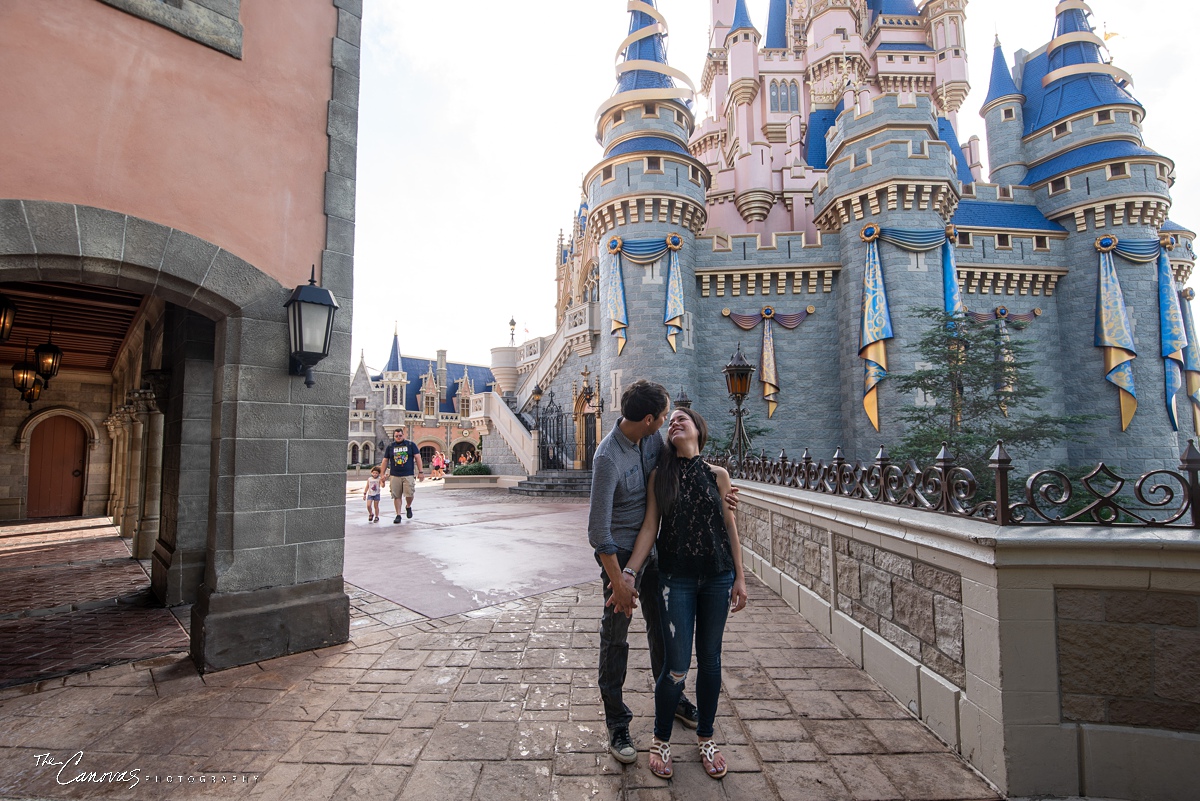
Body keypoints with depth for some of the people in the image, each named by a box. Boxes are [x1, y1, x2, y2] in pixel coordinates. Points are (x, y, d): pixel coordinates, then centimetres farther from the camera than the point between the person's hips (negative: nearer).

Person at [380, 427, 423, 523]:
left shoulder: (411, 444, 6)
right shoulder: (390, 447, 10)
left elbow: (417, 457, 5)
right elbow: (385, 461, 14)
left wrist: (421, 471, -1)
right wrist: (383, 474, 7)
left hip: (408, 475, -1)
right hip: (394, 476, 2)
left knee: (409, 494, -8)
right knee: (396, 496, 2)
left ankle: (408, 507, 22)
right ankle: (398, 515, 12)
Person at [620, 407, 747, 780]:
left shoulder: (717, 476, 1)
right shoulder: (660, 475, -2)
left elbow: (730, 528, 4)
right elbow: (649, 528, -5)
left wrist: (739, 577, 4)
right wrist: (628, 572, -12)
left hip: (718, 576, 2)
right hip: (676, 578, -2)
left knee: (710, 659, 14)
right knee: (677, 666, 1)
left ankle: (706, 737, 36)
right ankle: (661, 739, 27)